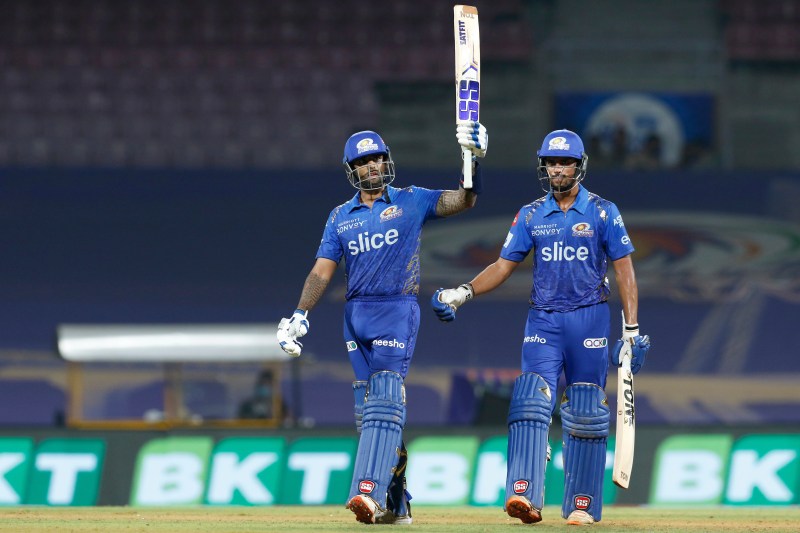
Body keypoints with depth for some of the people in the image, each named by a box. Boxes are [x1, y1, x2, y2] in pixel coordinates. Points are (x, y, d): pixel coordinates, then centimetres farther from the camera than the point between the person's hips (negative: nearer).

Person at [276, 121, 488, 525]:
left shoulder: (411, 201, 3)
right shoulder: (340, 217, 13)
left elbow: (464, 200, -7)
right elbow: (322, 270, 8)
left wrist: (474, 159, -23)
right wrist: (300, 314, -5)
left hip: (397, 310, -5)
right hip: (355, 314, 5)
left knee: (385, 400, -16)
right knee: (367, 408, 4)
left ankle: (369, 493, -27)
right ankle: (396, 505, 11)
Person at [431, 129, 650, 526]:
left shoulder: (602, 213, 1)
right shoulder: (531, 215, 8)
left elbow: (624, 269, 0)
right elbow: (503, 266, 9)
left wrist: (632, 329, -6)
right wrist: (463, 293, -7)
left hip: (589, 318, -2)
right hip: (543, 320, 2)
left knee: (585, 413, 1)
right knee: (532, 401, -15)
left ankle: (582, 504, 8)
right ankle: (525, 495, -26)